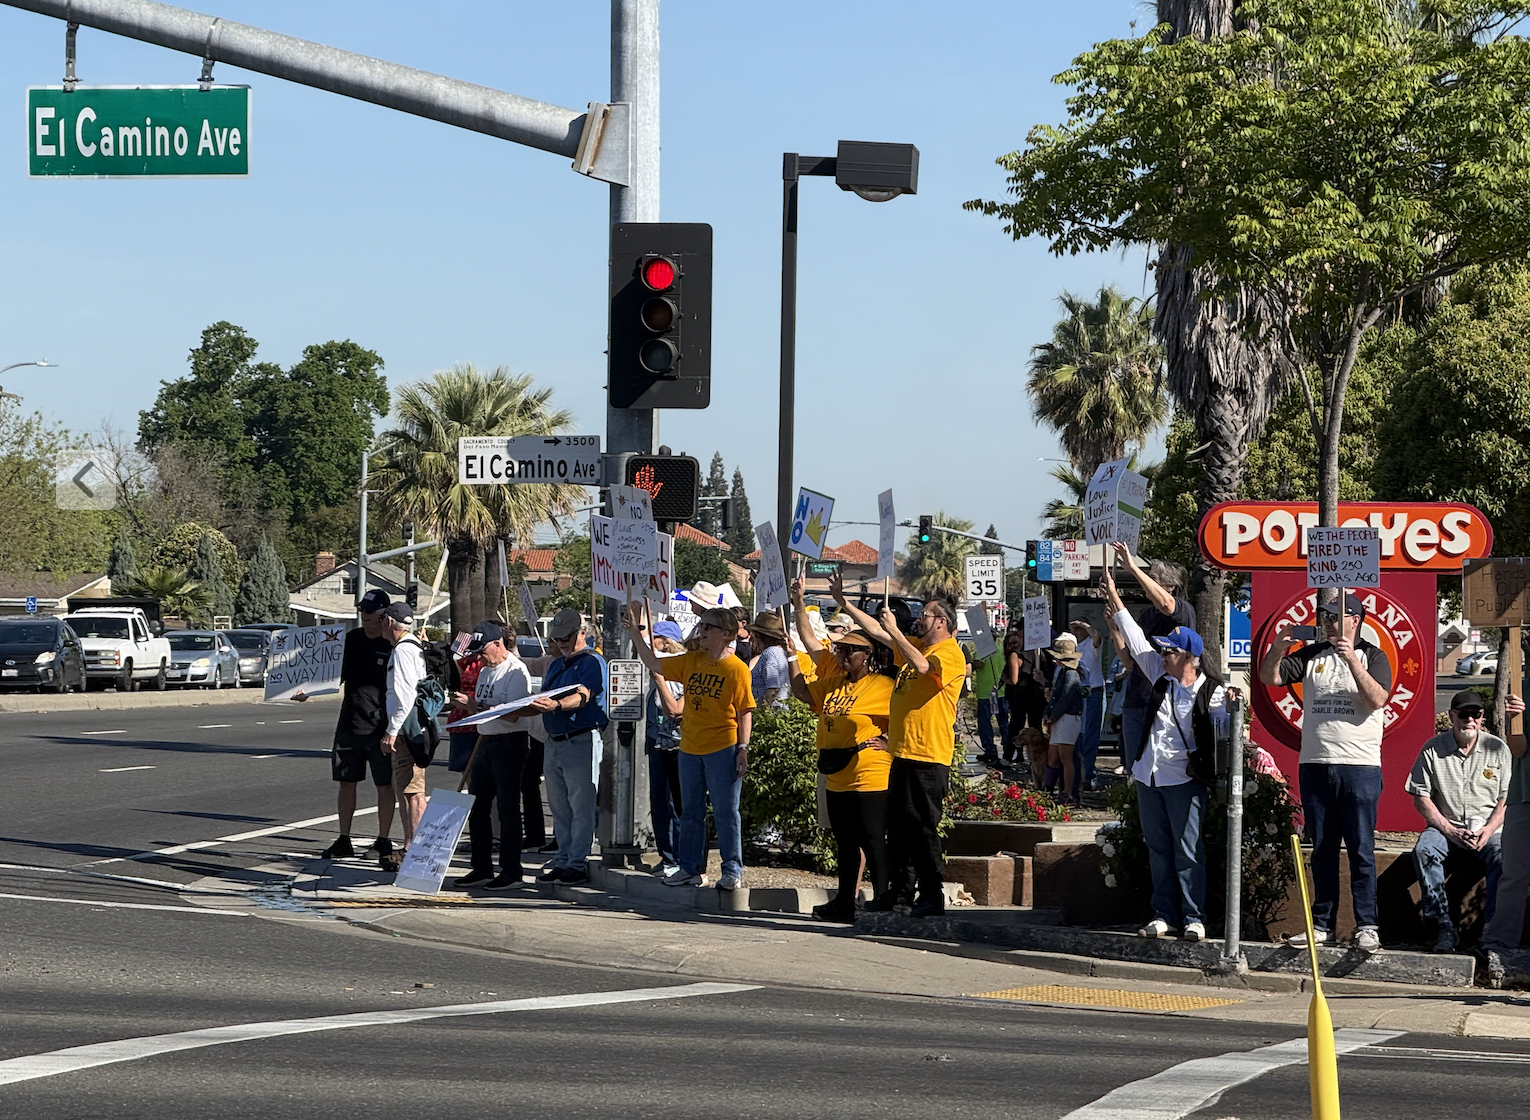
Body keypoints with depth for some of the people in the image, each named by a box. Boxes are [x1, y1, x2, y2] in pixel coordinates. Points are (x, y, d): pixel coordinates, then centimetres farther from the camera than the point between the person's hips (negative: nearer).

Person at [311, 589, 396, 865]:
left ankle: (383, 841, 11)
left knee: (384, 785, 2)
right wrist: (308, 692, 2)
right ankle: (343, 841, 17)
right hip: (349, 725, 5)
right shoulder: (351, 639, 7)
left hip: (381, 727, -5)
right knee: (346, 781, 9)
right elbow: (336, 676, 16)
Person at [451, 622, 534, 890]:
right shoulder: (486, 671, 15)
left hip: (509, 745, -9)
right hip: (485, 744, 9)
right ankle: (481, 869, 18)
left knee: (507, 810, -6)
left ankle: (512, 872, -1)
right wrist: (466, 703, 3)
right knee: (477, 808, 10)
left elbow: (512, 715, -22)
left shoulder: (516, 671, -14)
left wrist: (474, 704, -22)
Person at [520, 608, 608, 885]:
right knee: (559, 806, 11)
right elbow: (543, 703, 27)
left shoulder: (591, 662, -7)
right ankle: (563, 859, 17)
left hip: (581, 740, -9)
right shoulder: (555, 664, 20)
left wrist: (556, 705, -41)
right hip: (554, 742, 9)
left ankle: (578, 863, -5)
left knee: (581, 805, -6)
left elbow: (582, 696, -24)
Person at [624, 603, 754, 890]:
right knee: (690, 812, 12)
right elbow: (653, 663, 11)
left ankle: (732, 870, 6)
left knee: (725, 812, -1)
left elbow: (745, 712, -8)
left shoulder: (736, 669, -8)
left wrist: (743, 748, -14)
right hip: (690, 748, 6)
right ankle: (690, 869, 20)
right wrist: (635, 632, 2)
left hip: (723, 750, -6)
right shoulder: (691, 661, 9)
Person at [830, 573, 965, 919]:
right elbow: (876, 631, 22)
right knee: (898, 824, 11)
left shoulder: (950, 653, -9)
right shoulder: (914, 645, 18)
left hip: (929, 756, -9)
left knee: (922, 825, -9)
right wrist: (842, 601, 19)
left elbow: (923, 666, -28)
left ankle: (932, 893, -5)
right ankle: (900, 889, 18)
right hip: (903, 751, 9)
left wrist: (895, 631, -19)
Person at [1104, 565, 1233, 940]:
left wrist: (1230, 707, -36)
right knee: (1158, 850, 10)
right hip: (1148, 777, 7)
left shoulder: (1210, 692, -10)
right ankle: (1165, 916, 16)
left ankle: (1194, 919, -1)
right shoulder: (1162, 674, 6)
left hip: (1184, 779, -7)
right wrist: (1113, 597, 15)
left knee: (1188, 851, -5)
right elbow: (1136, 639, 13)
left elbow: (1223, 728, -16)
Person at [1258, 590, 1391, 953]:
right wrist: (1278, 647, -10)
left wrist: (1352, 659, -20)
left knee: (1361, 848, -4)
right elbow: (1269, 677, 8)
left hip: (1359, 766, -4)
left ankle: (1366, 926, -2)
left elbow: (1376, 699, -12)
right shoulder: (1311, 655, 13)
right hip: (1314, 764, 4)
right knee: (1321, 850, 7)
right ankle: (1322, 924, 12)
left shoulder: (1372, 657, 3)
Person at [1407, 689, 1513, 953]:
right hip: (1446, 828, 0)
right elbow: (1421, 797, 0)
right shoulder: (1433, 749, 3)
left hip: (1489, 831, 0)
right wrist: (1450, 830, -12)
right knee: (1424, 849, -32)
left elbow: (1507, 799, 4)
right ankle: (1444, 928, -30)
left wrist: (1488, 830, -13)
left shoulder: (1498, 748, 5)